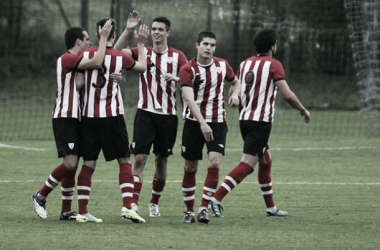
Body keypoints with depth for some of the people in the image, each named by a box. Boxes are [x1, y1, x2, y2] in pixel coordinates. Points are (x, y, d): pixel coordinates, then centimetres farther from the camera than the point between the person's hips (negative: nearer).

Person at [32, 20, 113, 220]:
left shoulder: (75, 61, 19)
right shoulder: (67, 59, -12)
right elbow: (97, 62, -24)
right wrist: (103, 37, -16)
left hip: (73, 119, 10)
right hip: (64, 118, -10)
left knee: (72, 166, 7)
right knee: (70, 162, -17)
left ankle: (66, 211, 9)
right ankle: (41, 196, -2)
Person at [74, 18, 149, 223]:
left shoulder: (86, 55, -1)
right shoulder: (120, 57, -4)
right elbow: (142, 67, 13)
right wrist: (141, 44, 24)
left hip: (89, 116, 2)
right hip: (112, 116, -2)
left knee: (88, 163, 5)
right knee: (124, 161, 4)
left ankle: (82, 212, 2)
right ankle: (127, 206, -8)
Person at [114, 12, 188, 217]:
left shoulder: (177, 56, 4)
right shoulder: (143, 53, 3)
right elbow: (116, 51, -11)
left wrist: (175, 78, -22)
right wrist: (128, 30, -20)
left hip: (168, 115, 1)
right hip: (146, 113, -1)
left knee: (161, 160, 9)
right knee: (140, 158, -13)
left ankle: (154, 203, 23)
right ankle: (134, 203, -18)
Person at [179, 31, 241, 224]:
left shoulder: (222, 65, 3)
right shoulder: (188, 70, -11)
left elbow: (236, 81, 24)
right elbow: (189, 99, -22)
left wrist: (235, 94, -1)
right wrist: (202, 123, -34)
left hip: (217, 122, 2)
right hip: (194, 122, -2)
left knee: (214, 163, -17)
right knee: (190, 168, 4)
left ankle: (204, 209, -12)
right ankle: (189, 211, 17)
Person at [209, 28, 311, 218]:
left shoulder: (245, 64, 11)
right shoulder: (273, 65, -8)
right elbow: (287, 95, -15)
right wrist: (303, 110, 0)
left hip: (245, 119, 8)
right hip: (261, 121, -8)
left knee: (266, 160, 20)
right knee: (247, 165, -11)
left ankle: (271, 207, 24)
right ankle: (216, 199, -24)